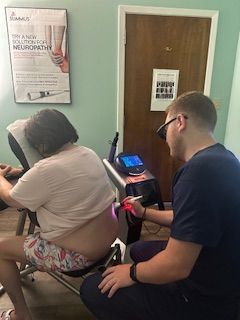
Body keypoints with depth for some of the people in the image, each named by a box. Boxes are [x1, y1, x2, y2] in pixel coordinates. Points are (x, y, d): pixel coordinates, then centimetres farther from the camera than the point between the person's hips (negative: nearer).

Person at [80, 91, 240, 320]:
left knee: (92, 289, -3)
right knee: (140, 250, 27)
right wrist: (145, 213, 17)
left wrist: (132, 273, -11)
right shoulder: (221, 159, 2)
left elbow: (176, 266, -31)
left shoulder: (199, 171, -33)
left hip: (204, 299, -9)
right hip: (218, 281, 10)